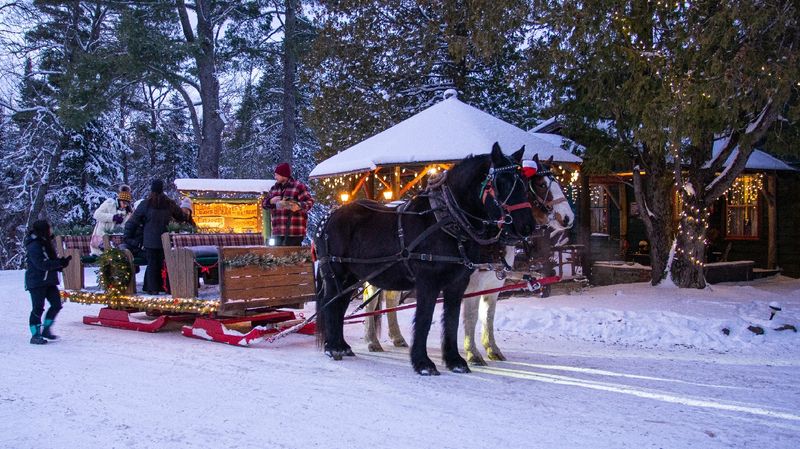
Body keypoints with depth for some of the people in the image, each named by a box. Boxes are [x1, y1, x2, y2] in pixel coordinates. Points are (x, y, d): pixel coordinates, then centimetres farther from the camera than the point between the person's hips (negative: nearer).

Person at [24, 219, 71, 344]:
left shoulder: (46, 243, 12)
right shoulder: (33, 246, -17)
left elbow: (52, 259, 16)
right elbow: (42, 264, -24)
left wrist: (61, 262, -5)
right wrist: (60, 263, -22)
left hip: (49, 280, 9)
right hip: (36, 282, -9)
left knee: (56, 304, 8)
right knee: (38, 308, -3)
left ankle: (46, 329, 20)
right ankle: (35, 335, 5)